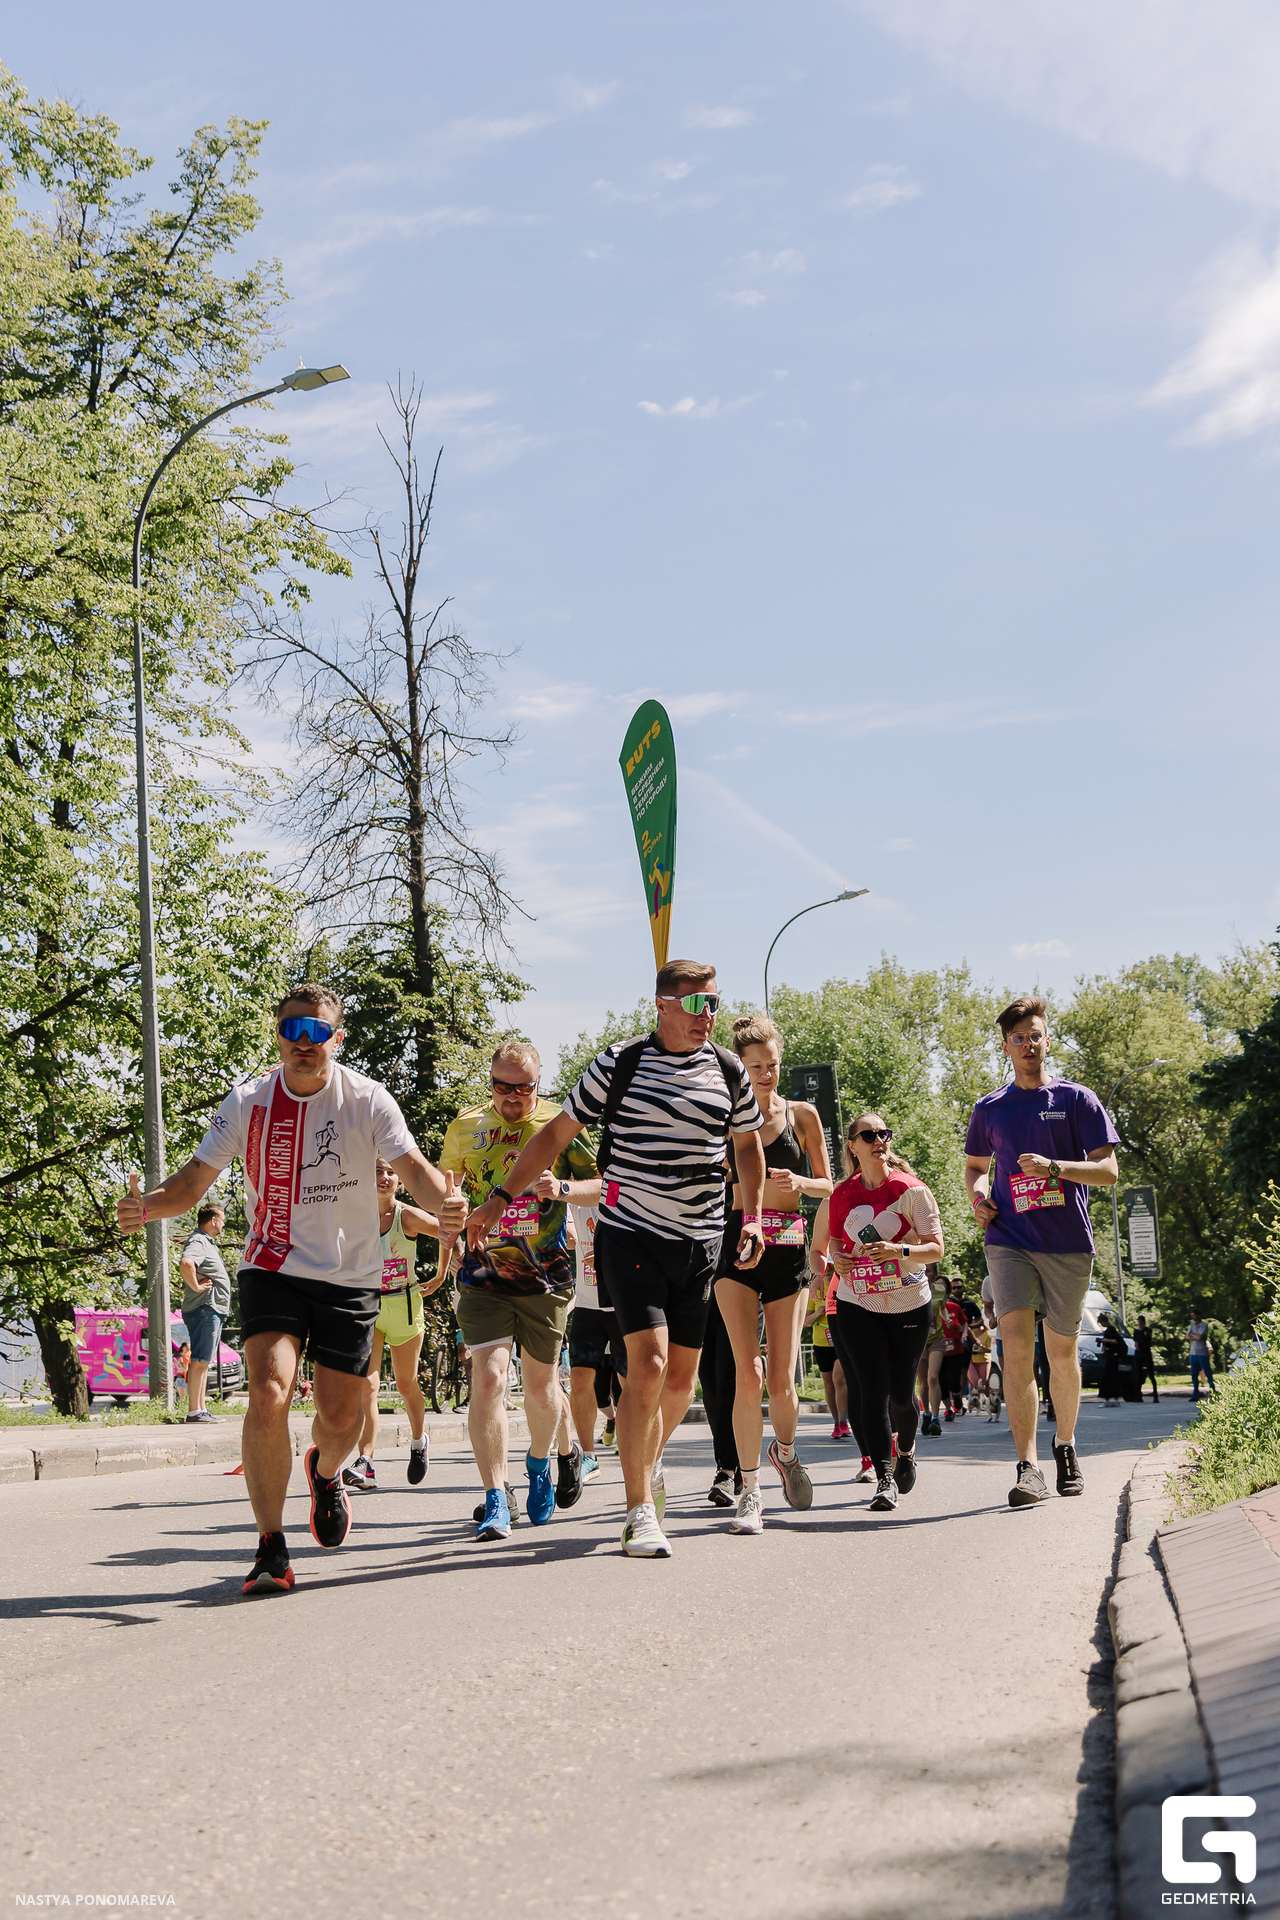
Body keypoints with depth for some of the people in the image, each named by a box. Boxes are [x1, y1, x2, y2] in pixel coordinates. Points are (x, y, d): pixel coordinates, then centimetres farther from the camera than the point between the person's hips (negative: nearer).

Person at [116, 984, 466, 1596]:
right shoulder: (248, 1102, -5)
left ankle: (324, 1472, 42)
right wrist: (146, 1205, -29)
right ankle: (271, 1550, -13)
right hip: (272, 1268, 0)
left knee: (341, 1417, 3)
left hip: (350, 1277, 1)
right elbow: (194, 1180, -7)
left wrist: (444, 1203, -41)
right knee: (268, 1392, -22)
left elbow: (412, 1166, -18)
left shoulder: (367, 1101, -8)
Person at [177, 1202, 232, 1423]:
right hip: (204, 1309, -11)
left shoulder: (207, 1243, 21)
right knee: (200, 1361, -11)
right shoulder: (198, 1242, -13)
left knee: (204, 1362, 12)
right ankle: (194, 1411, -13)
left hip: (213, 1311, 11)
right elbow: (185, 1263, -35)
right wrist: (196, 1287, -23)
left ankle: (201, 1409, 16)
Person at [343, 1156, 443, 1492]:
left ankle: (418, 1440, 39)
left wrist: (440, 1277, 2)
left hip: (404, 1305, -1)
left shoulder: (408, 1217, -9)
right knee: (366, 1383, -14)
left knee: (406, 1384, 11)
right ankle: (365, 1465, -22)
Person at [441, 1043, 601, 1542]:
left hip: (547, 1275, 0)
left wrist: (562, 1189, -19)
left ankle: (540, 1463, 41)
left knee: (540, 1383, 10)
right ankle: (495, 1501, -11)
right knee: (488, 1378, -14)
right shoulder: (466, 1126, 7)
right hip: (484, 1272, 0)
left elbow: (602, 1184, 0)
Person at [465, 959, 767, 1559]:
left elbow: (748, 1143, 22)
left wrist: (752, 1217, 12)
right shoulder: (619, 1064, -3)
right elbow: (556, 1133, 3)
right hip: (630, 1234, -4)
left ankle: (648, 1462, 37)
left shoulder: (728, 1072, 6)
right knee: (649, 1363, -17)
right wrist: (498, 1201, 1)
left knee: (682, 1375, 7)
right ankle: (640, 1514, -11)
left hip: (699, 1242, 4)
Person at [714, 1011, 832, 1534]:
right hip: (737, 1242, -1)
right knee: (747, 1374, -12)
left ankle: (785, 1450, 32)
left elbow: (826, 1184, 10)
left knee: (781, 1381, -1)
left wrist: (797, 1182, -10)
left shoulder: (801, 1115, 7)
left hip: (787, 1247, 1)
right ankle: (750, 1491, -6)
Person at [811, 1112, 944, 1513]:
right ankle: (885, 1477, -10)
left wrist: (899, 1251, -27)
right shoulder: (840, 1195, 0)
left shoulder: (911, 1190, -7)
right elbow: (822, 1244, 15)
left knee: (900, 1393, 6)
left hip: (909, 1303, -1)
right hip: (857, 1303, 1)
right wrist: (835, 1259, -7)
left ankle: (906, 1448, 38)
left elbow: (935, 1248, -10)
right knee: (874, 1388, -11)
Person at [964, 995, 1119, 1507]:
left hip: (1068, 1242, -1)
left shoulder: (1077, 1100, 4)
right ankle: (1028, 1468, -19)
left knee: (1061, 1351, 9)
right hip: (1010, 1240, 1)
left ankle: (1065, 1445, 33)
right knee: (1016, 1344, -16)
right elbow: (975, 1166, 27)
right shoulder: (990, 1109, 12)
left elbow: (1108, 1170, -2)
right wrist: (978, 1194, 4)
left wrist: (1054, 1167, -18)